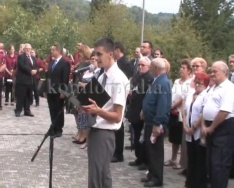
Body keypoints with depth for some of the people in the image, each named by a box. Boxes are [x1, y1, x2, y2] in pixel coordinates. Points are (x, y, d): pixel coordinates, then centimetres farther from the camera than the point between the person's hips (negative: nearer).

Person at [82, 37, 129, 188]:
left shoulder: (118, 79, -16)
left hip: (105, 133, -9)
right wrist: (88, 107, -1)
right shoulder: (102, 76, 10)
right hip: (95, 130, 9)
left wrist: (97, 111, -31)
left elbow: (117, 116, -17)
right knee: (103, 175, 19)